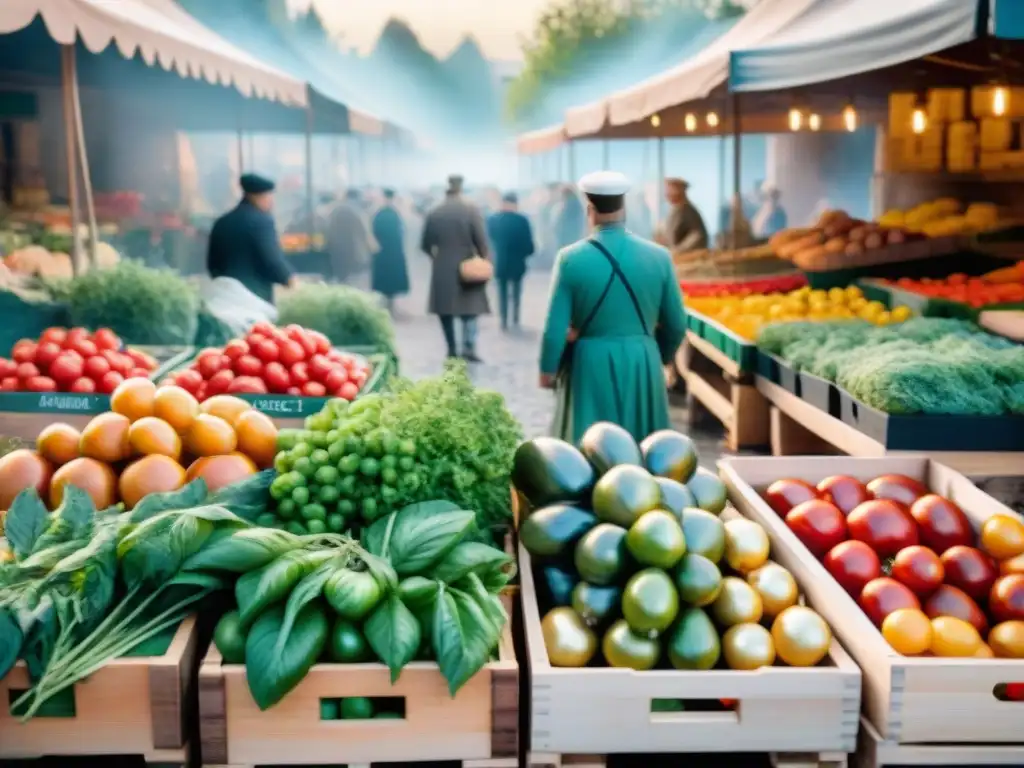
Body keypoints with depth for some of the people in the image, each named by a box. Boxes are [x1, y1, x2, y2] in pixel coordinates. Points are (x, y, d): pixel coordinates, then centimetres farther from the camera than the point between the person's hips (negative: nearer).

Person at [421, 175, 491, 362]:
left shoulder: (434, 214, 1)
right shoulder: (471, 211, -6)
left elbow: (425, 245, 5)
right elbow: (481, 241, -10)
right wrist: (485, 260, 4)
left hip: (442, 270, 2)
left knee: (446, 311, 10)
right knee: (470, 308, 4)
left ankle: (452, 350, 9)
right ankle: (469, 347, -12)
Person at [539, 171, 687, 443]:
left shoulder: (571, 258, -10)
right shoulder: (658, 256, -3)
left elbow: (555, 327, -9)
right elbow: (676, 326, 3)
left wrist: (547, 369, 7)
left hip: (589, 365, -2)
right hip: (643, 365, 2)